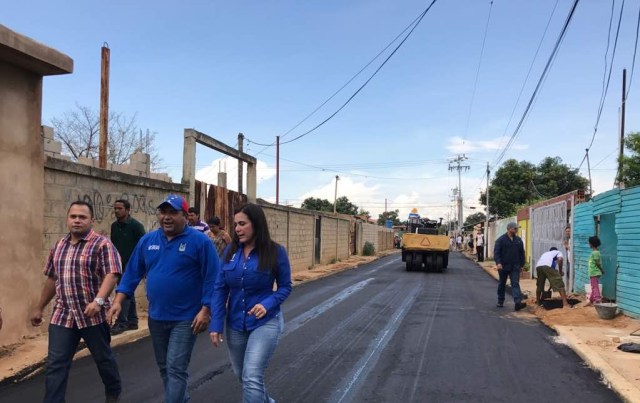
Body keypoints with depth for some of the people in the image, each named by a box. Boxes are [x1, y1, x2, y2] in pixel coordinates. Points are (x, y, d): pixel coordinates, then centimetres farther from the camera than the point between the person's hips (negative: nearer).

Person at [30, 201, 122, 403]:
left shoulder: (102, 244, -10)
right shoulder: (58, 246, 11)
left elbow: (111, 275, -19)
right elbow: (51, 279, 19)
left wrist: (98, 300, -33)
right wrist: (39, 308, 21)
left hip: (93, 315, -4)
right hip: (62, 315, 5)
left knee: (103, 358, 12)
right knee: (55, 364, 2)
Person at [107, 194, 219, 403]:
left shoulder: (200, 241, -11)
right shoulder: (147, 240, 3)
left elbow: (211, 278, -12)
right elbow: (132, 273, 7)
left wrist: (205, 310, -16)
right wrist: (118, 301, -1)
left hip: (185, 318, -6)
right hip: (156, 317, 6)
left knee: (176, 368, -5)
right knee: (164, 367, 19)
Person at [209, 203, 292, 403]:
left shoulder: (276, 251, -12)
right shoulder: (230, 251, -3)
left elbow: (285, 286, -3)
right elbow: (220, 289, -2)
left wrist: (268, 304, -21)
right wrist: (216, 324, -8)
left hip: (265, 322, -5)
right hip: (235, 324, 5)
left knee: (252, 378, -15)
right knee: (242, 376, 20)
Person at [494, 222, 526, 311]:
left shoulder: (518, 240, 8)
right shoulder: (501, 239, -5)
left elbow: (522, 253, 15)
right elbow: (496, 252, -11)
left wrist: (522, 265, 12)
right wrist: (498, 262, -24)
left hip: (515, 267, 2)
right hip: (503, 266, -2)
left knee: (515, 284, -9)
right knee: (502, 284, 11)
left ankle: (518, 302, -20)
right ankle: (500, 302, 24)